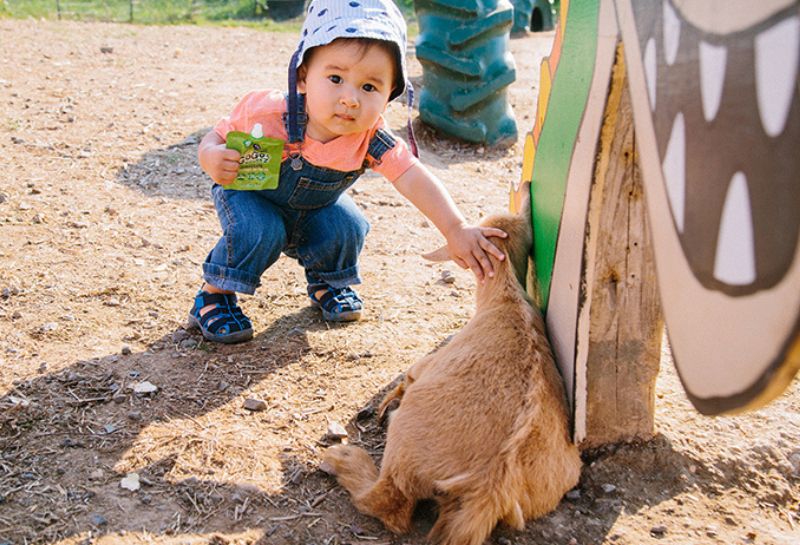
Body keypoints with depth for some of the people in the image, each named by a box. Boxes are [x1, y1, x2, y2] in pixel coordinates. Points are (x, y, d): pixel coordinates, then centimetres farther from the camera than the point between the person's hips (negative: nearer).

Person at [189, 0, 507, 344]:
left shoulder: (369, 138, -29)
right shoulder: (266, 114, -35)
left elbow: (413, 179, -36)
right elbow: (218, 137, -20)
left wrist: (456, 229, -48)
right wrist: (212, 159, -45)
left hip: (313, 210, 3)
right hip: (249, 194, -3)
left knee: (347, 227, -20)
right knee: (261, 232, -31)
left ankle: (325, 282, 13)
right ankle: (212, 296, -6)